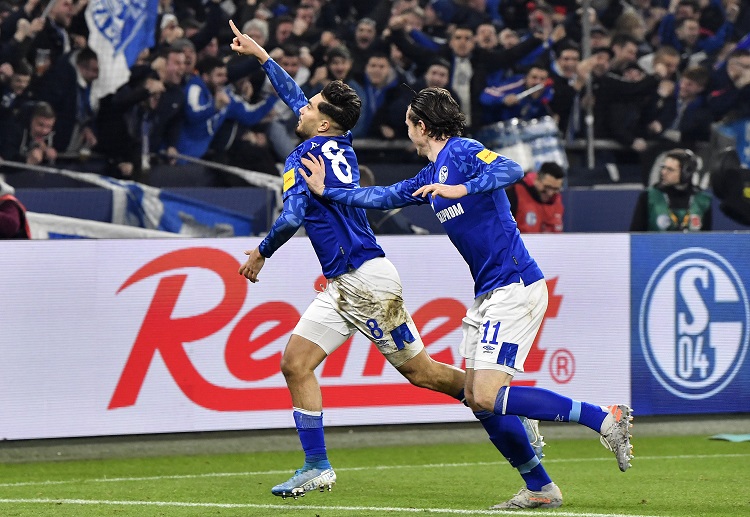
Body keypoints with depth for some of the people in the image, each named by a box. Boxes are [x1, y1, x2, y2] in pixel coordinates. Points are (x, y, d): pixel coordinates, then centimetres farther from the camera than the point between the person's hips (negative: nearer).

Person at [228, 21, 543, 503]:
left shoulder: (308, 156, -12)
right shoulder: (338, 145, 12)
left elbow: (293, 218, -22)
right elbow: (296, 98, 29)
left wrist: (261, 253, -5)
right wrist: (261, 55, 36)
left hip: (365, 280, -9)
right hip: (343, 286, 9)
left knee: (420, 370, -2)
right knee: (296, 362, 1)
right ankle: (317, 466, -1)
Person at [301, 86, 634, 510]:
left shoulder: (462, 151, -8)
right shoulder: (430, 177, 19)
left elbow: (512, 170, -25)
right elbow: (383, 197, 31)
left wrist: (462, 189, -34)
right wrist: (326, 192, 35)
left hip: (515, 287, -10)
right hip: (489, 295, 10)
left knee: (488, 395, -17)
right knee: (478, 400, 7)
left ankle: (606, 419, -18)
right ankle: (540, 489, 11)